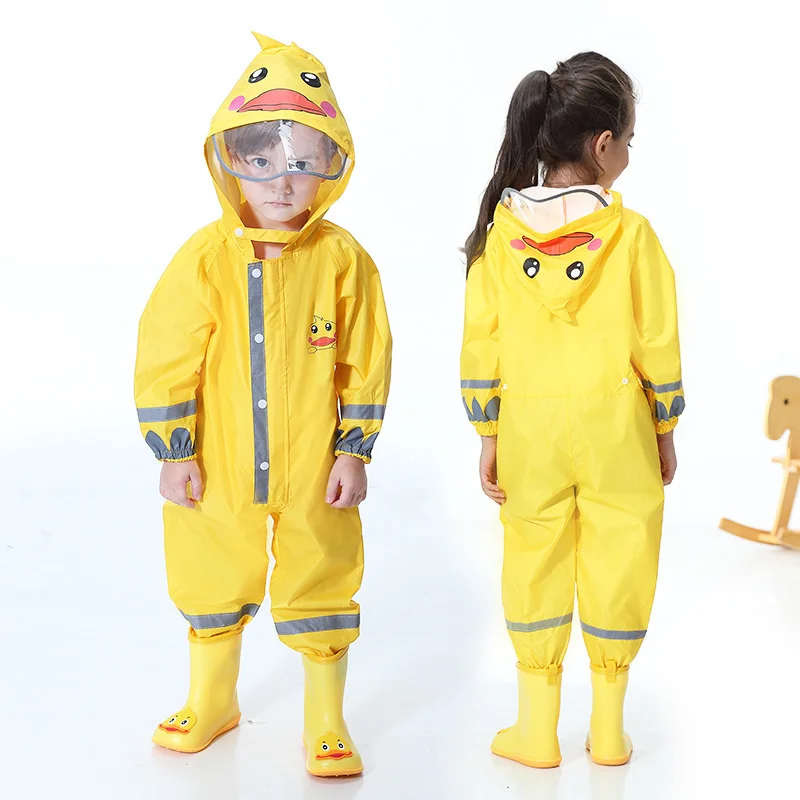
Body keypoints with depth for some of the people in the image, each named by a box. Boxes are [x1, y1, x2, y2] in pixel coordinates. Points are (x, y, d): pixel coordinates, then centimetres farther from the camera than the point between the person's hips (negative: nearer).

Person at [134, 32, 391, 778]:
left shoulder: (343, 259, -9)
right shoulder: (204, 258, -9)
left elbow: (365, 364, -4)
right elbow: (165, 360, -5)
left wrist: (354, 450, -4)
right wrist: (173, 451, -5)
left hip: (313, 470, -1)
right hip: (218, 470, 2)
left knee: (320, 586, 9)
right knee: (211, 584, 18)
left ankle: (325, 722, 28)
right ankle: (211, 702, 42)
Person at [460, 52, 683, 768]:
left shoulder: (501, 233, -3)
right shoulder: (630, 234, -9)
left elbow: (482, 345, -1)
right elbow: (657, 342, -6)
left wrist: (489, 435, 7)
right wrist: (665, 429, 7)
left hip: (529, 431, 2)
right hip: (616, 430, -2)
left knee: (535, 569, 12)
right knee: (616, 571, 11)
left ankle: (537, 729, 21)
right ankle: (608, 728, 23)